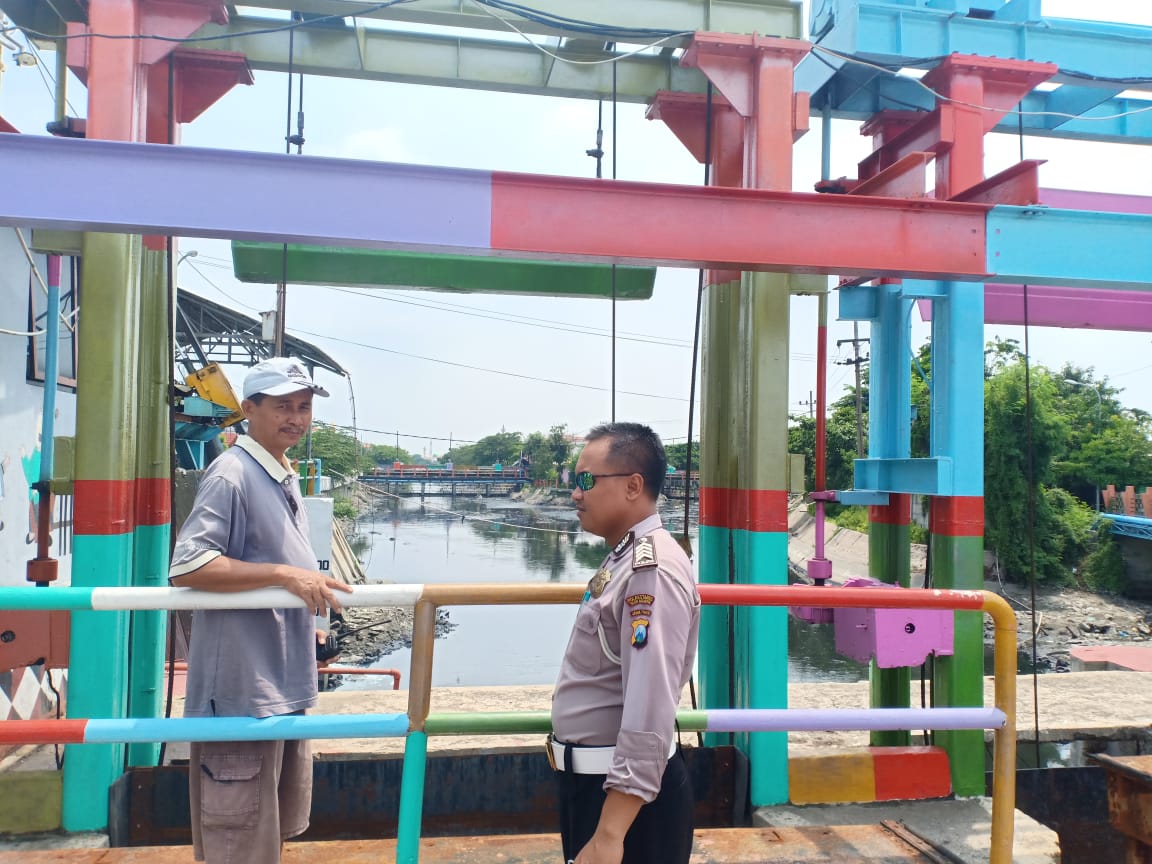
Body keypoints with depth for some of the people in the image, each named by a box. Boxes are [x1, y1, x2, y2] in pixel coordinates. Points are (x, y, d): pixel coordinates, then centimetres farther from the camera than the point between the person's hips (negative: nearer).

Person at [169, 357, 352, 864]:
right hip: (240, 690, -9)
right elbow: (186, 567, -24)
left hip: (285, 686, 9)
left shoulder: (286, 478, 12)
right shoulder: (231, 474, -16)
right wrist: (286, 575, -28)